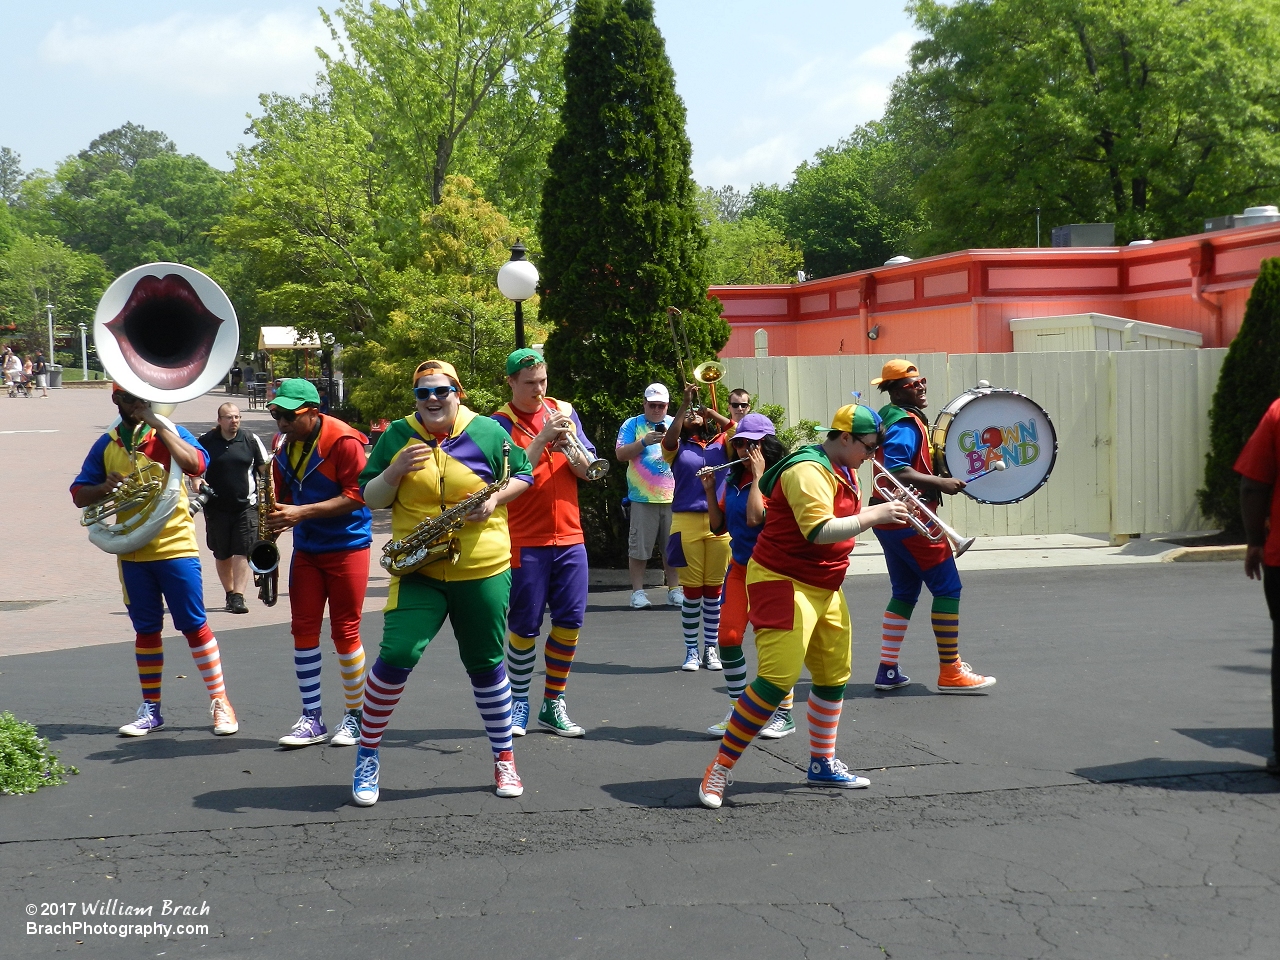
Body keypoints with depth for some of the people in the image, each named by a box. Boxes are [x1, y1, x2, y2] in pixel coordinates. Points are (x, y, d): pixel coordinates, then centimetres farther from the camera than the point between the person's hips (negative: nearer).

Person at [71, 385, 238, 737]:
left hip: (176, 547, -3)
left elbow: (196, 464, -20)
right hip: (132, 552, 3)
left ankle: (220, 702, 6)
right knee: (146, 629, 9)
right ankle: (150, 709, 17)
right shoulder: (106, 445, 9)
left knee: (194, 625, -2)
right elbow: (79, 495, 8)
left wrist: (156, 424, -20)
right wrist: (104, 488, -14)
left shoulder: (171, 433, 0)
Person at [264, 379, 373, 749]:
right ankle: (312, 718, 9)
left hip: (347, 547, -6)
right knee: (303, 628, 2)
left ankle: (355, 715, 11)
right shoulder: (284, 445, 6)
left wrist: (302, 512, -25)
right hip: (306, 548, 6)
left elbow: (356, 495, -20)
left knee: (345, 631, -2)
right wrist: (276, 518, -6)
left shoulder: (343, 441, -16)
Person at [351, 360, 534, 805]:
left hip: (483, 570, 0)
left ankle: (504, 757, 29)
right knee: (396, 655, -15)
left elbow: (523, 474, 10)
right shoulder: (397, 436, 3)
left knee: (486, 664, 10)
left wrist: (495, 498, -9)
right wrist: (396, 469, -15)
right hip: (419, 571, 0)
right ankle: (367, 756, 2)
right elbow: (370, 499, 4)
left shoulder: (487, 432, 0)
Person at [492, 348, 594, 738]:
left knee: (570, 621, 3)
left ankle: (553, 704, 14)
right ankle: (519, 702, 17)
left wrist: (570, 449, -14)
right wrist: (543, 438, -23)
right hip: (525, 541, -4)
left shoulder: (564, 411, 9)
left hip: (569, 538, 4)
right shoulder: (501, 424, -4)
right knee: (525, 626, 1)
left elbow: (588, 471, 6)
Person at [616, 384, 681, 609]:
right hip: (643, 498, -2)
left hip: (673, 497, 2)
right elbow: (620, 454, -1)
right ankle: (638, 592, 3)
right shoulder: (632, 425, 8)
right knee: (639, 547, -3)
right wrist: (644, 442, -13)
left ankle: (674, 589, 13)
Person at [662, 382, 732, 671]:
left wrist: (710, 410, -19)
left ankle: (710, 649, 15)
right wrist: (684, 404, -21)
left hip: (719, 521, 1)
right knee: (691, 589, 2)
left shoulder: (721, 443, 9)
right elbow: (668, 441, -15)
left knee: (714, 589, 6)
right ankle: (691, 650, 9)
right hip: (686, 521, -1)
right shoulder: (678, 447, 6)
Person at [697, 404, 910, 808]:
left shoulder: (844, 469, 12)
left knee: (834, 676, 14)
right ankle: (719, 770, -8)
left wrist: (888, 509, 4)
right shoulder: (809, 471, -21)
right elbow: (820, 531, -31)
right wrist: (874, 514, -24)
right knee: (777, 678, -16)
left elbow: (846, 517, 20)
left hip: (825, 588, 10)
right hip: (785, 582, -10)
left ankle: (822, 764, 30)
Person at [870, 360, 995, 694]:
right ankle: (950, 672, -3)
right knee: (947, 588, -5)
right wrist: (940, 483, -27)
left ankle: (887, 671, 13)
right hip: (911, 520, -10)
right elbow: (896, 471, -28)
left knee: (905, 592, 15)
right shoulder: (906, 425, -15)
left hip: (890, 521, 10)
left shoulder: (891, 418, 16)